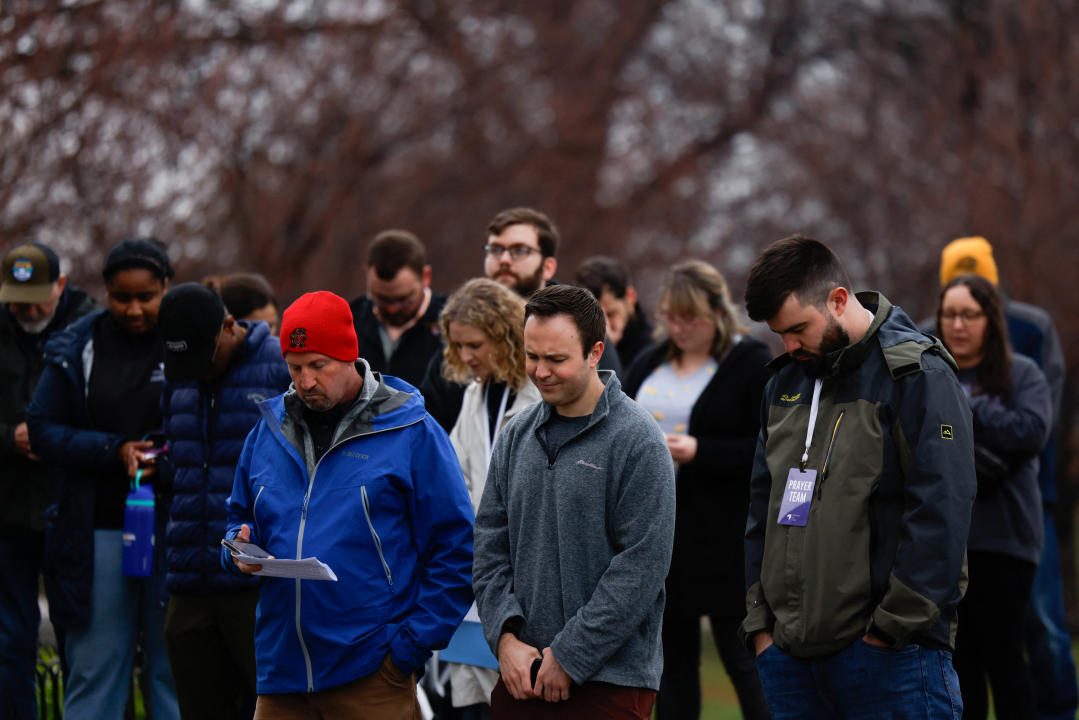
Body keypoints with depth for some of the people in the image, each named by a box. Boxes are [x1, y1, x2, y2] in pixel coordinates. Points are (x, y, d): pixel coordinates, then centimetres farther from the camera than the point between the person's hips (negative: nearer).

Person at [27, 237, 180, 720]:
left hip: (173, 529, -2)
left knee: (174, 669, 1)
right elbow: (43, 429, 4)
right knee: (93, 668, 5)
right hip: (97, 530, 2)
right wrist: (115, 451, -9)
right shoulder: (77, 350, 6)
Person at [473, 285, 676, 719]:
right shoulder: (516, 437, 11)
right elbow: (490, 549, 11)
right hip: (519, 678, 5)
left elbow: (641, 566, -13)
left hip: (609, 681, -5)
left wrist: (570, 656, -13)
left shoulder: (637, 442, -8)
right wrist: (506, 636, -4)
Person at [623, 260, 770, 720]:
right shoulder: (649, 364, 14)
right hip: (656, 535, 6)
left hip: (726, 541, -6)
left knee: (743, 661, -5)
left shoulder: (752, 365, -5)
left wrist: (699, 452, -19)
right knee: (673, 661, 10)